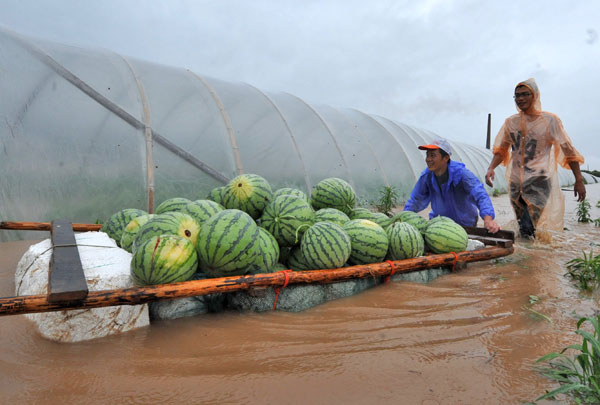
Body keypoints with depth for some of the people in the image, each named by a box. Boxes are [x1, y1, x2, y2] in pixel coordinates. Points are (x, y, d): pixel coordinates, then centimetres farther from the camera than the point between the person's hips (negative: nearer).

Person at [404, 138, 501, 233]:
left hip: (465, 224, -3)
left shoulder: (461, 173, -26)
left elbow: (480, 195, -35)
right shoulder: (426, 176, -13)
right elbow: (415, 200, -1)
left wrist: (488, 219, -51)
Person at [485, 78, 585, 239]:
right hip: (516, 183, 4)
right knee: (522, 229, 11)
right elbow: (501, 150, 14)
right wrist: (491, 168, -5)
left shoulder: (550, 120, -1)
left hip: (539, 181, -4)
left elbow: (568, 151, 2)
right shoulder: (511, 121, 9)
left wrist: (579, 180, 0)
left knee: (528, 229, -20)